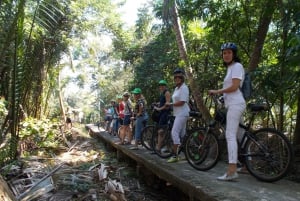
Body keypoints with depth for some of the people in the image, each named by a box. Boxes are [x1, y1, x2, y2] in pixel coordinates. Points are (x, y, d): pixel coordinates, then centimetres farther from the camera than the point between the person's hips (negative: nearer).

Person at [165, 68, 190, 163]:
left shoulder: (184, 88, -11)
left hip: (182, 114, -10)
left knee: (174, 132, -15)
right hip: (178, 113, 10)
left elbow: (182, 102, -18)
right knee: (182, 134, 13)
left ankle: (175, 155, -11)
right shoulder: (176, 88, 17)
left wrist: (170, 104, -11)